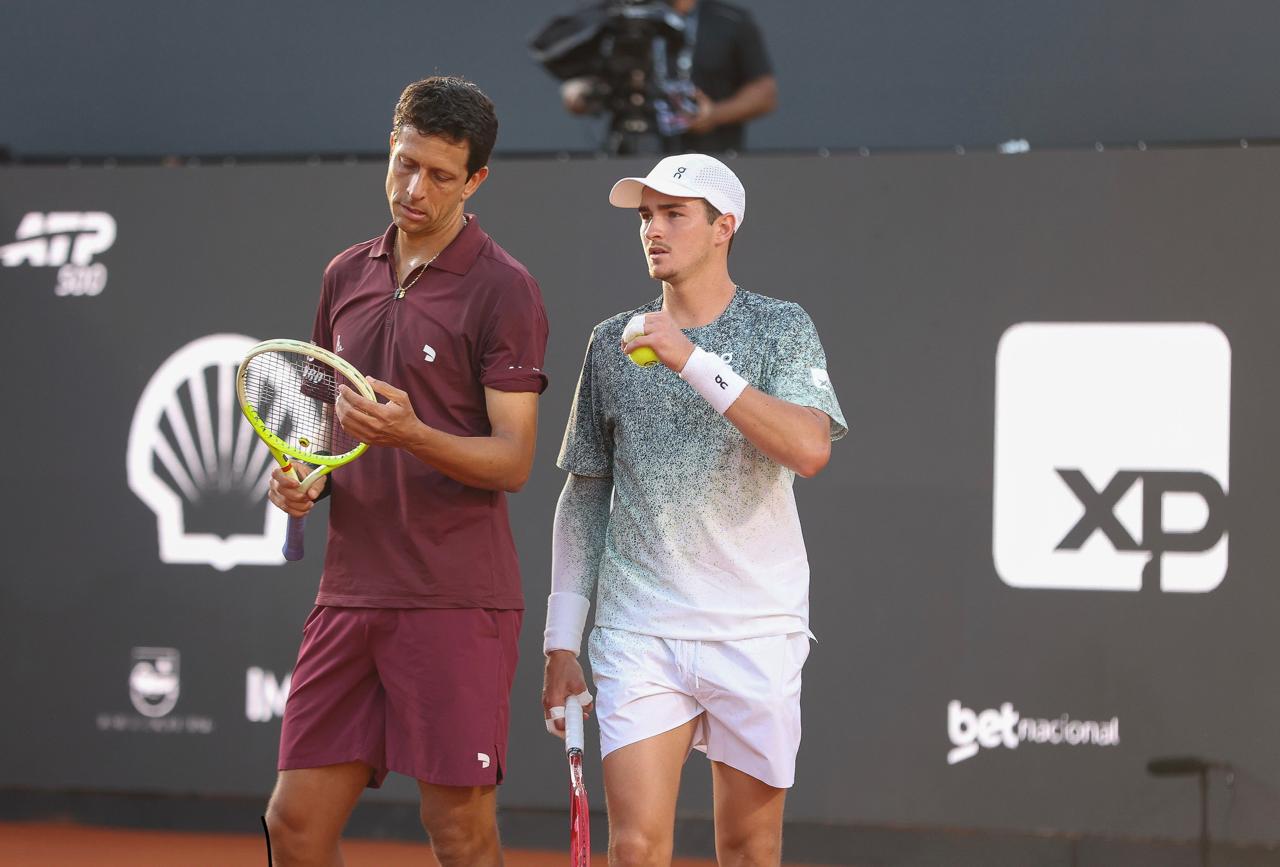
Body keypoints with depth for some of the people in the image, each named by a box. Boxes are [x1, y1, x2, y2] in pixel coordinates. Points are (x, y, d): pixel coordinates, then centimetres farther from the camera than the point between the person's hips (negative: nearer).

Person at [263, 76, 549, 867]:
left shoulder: (502, 289, -6)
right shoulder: (347, 276, 14)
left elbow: (513, 460, -10)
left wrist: (411, 436, -26)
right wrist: (298, 474, 4)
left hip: (456, 601, -6)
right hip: (351, 589, 6)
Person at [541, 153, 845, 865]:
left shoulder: (782, 328, 1)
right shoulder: (613, 343, 9)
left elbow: (810, 449, -17)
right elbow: (584, 497, 14)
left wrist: (695, 362, -22)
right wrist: (561, 643, 10)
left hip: (756, 632, -1)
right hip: (638, 636, 1)